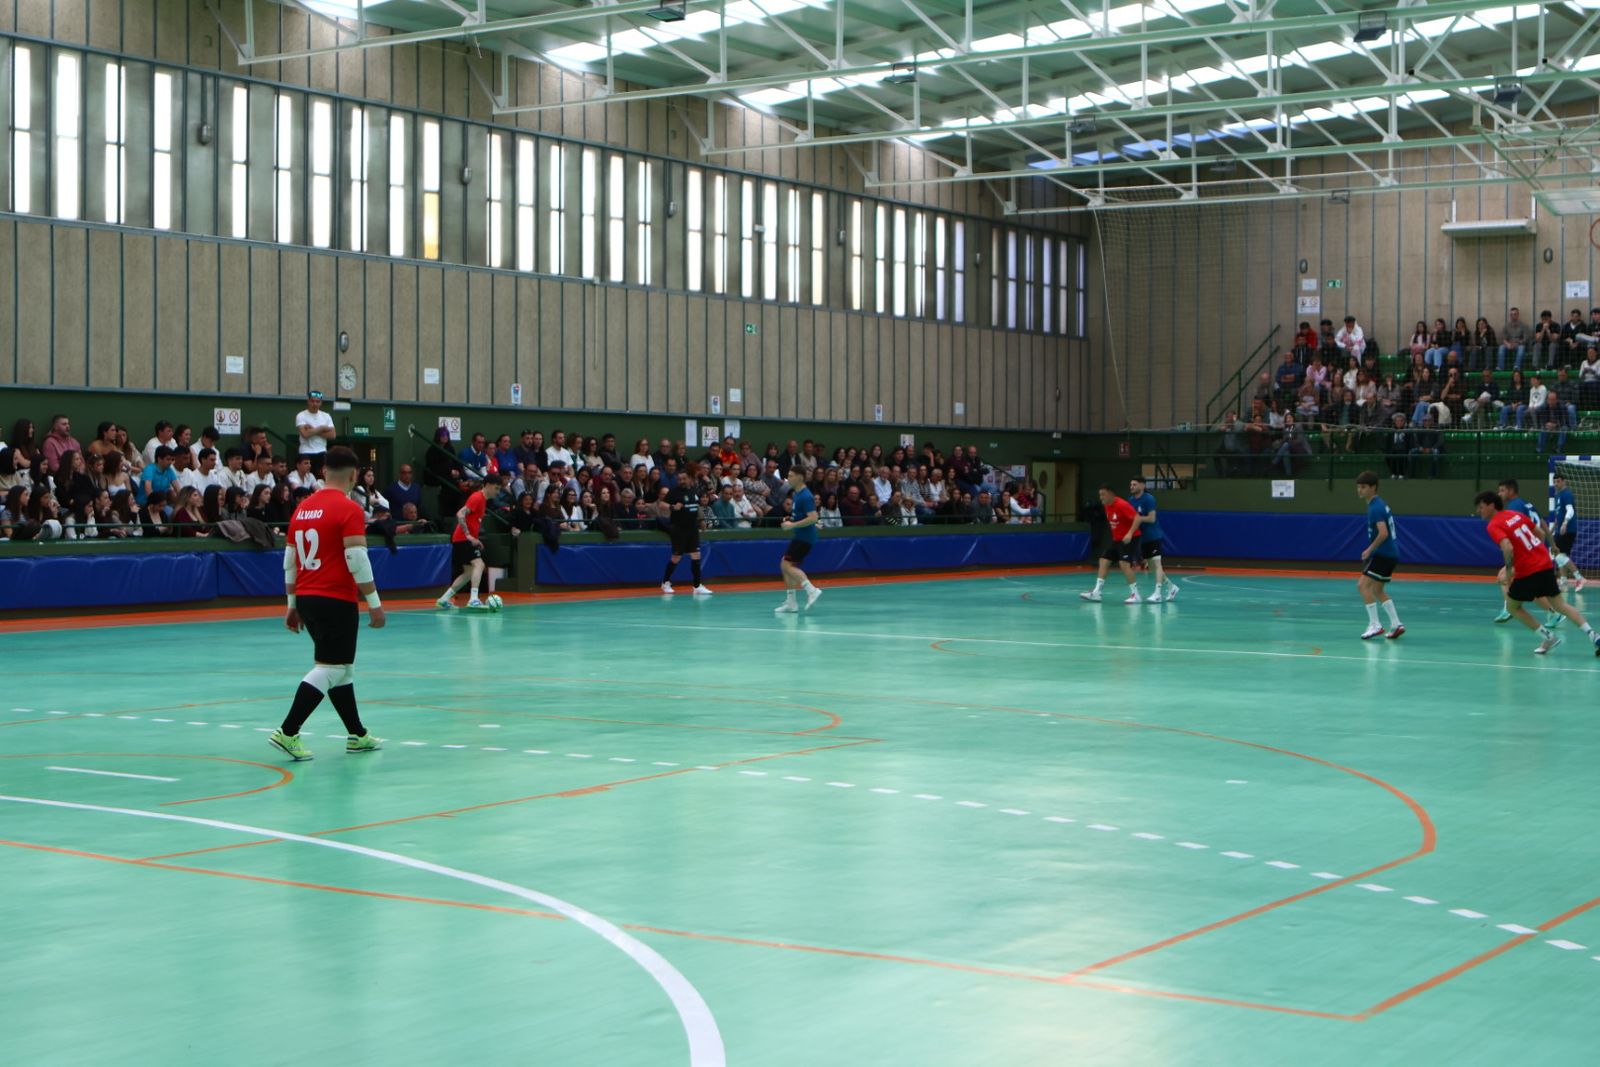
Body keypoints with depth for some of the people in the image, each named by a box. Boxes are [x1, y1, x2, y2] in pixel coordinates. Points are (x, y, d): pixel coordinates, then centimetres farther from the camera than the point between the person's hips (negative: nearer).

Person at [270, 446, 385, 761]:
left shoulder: (303, 508, 11)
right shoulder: (349, 509, -11)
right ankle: (288, 733, -14)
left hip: (306, 599, 8)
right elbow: (357, 559, -17)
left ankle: (357, 735, 23)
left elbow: (289, 560, 14)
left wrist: (293, 604, 20)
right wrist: (374, 602, -12)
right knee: (329, 668, -5)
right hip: (337, 600, -8)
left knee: (343, 666, 17)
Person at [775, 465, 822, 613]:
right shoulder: (795, 494, 13)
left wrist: (793, 525, -23)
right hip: (799, 536, 10)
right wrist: (789, 521, 10)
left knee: (787, 565, -14)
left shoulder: (805, 496, -17)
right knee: (786, 565, 10)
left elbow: (813, 518, -25)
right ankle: (791, 603, 13)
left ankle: (812, 590, -17)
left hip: (805, 537, -10)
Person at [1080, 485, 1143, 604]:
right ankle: (1096, 593, 5)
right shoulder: (1106, 506, 6)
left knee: (1124, 564, -20)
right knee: (1103, 561, 4)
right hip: (1116, 539, 9)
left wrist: (1130, 533, -35)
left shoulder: (1122, 505, -21)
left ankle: (1135, 595, -11)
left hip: (1129, 539, -9)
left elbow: (1137, 518, -27)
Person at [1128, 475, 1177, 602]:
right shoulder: (1131, 499, 6)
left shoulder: (1148, 499, -15)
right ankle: (1171, 587, 26)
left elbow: (1151, 518, -20)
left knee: (1157, 563, -13)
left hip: (1153, 537, -8)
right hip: (1142, 538, 8)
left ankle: (1157, 594, -17)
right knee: (1151, 567, 12)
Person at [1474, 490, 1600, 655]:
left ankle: (1548, 636, 11)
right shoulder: (1516, 514, 11)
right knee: (1560, 605, 16)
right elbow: (1540, 534, 20)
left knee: (1513, 606, 15)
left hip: (1528, 572, -7)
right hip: (1546, 564, 7)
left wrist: (1509, 572, -16)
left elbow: (1508, 549, -27)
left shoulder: (1493, 526, -11)